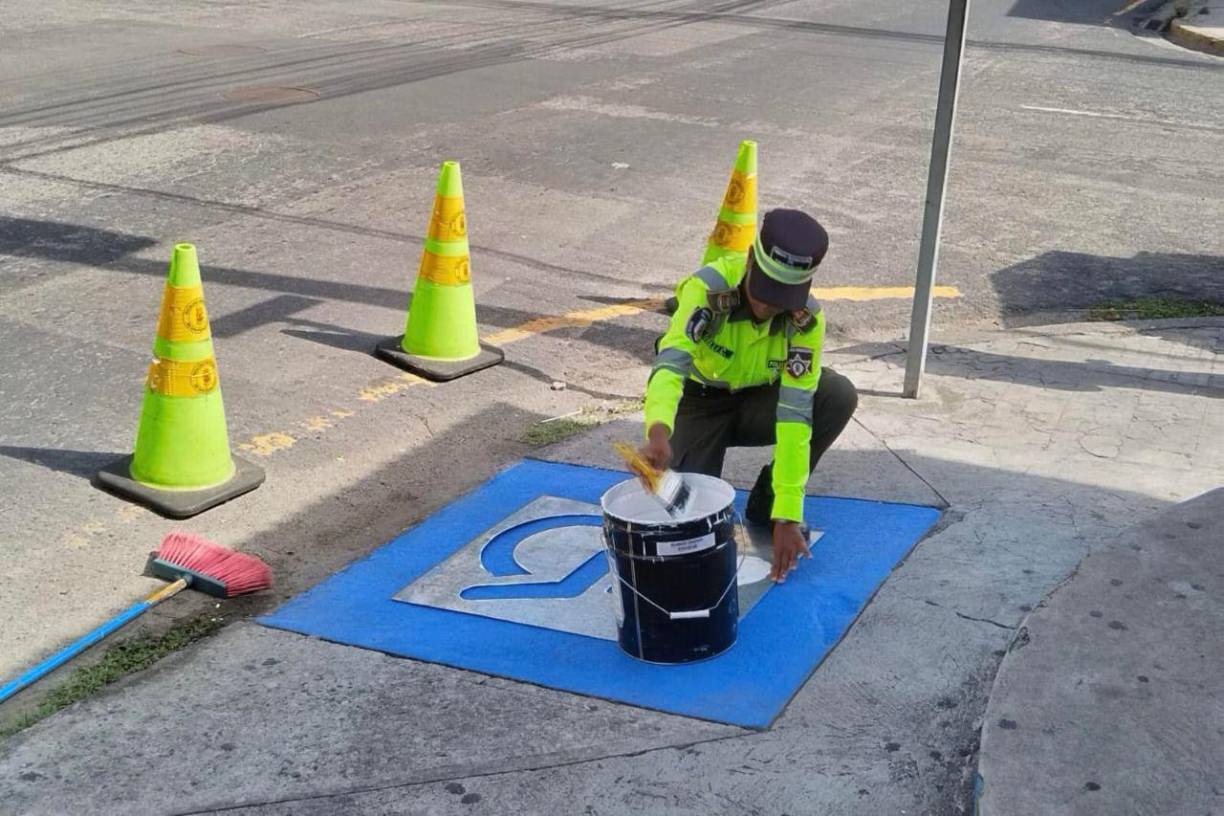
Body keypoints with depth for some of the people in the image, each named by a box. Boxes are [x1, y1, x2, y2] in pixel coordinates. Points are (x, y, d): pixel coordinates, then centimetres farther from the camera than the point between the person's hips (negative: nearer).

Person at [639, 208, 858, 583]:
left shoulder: (806, 320, -25)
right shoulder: (708, 287, -31)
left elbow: (795, 413, -28)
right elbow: (670, 363, -44)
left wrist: (786, 515, -32)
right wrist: (658, 431, -66)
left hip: (757, 402, 2)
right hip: (701, 401, -2)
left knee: (839, 397, -26)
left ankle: (767, 501, -7)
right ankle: (697, 479, 14)